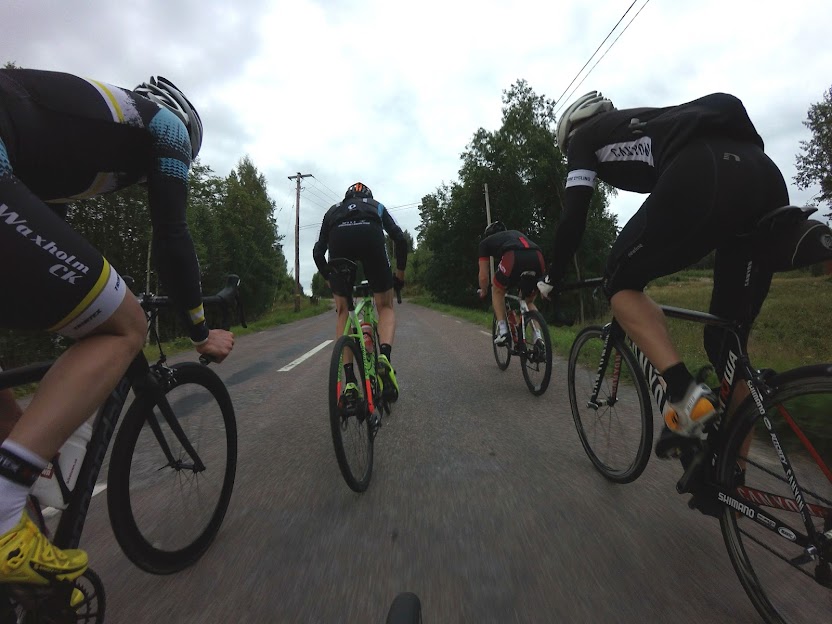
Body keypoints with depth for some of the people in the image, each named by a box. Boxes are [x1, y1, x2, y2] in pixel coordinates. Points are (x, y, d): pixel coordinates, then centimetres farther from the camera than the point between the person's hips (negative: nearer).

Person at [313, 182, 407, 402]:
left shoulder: (333, 209, 40)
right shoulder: (377, 206, 37)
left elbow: (318, 252, 30)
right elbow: (400, 239, 22)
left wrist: (328, 280, 42)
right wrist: (400, 274, 32)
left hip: (338, 238, 1)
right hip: (370, 235, -1)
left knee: (342, 312, 15)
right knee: (385, 307, 15)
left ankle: (349, 382, 7)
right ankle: (385, 356, -13)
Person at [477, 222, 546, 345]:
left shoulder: (485, 241, 29)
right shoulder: (516, 233, 42)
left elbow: (483, 276, 26)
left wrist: (483, 291, 47)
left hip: (514, 258, -4)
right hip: (538, 259, 4)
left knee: (497, 291, 26)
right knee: (529, 302, 27)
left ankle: (503, 331, 12)